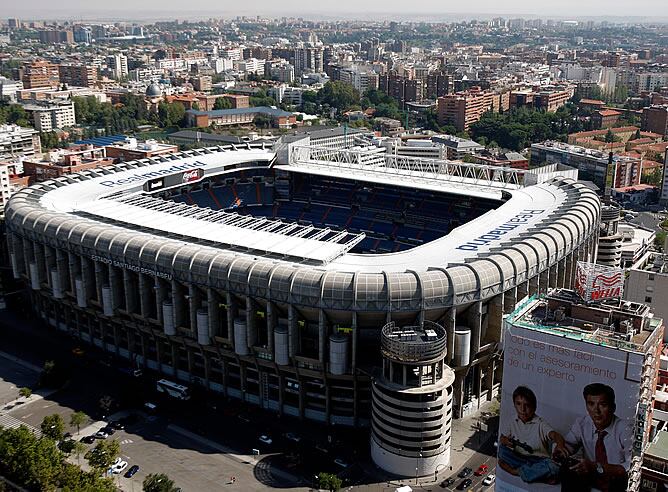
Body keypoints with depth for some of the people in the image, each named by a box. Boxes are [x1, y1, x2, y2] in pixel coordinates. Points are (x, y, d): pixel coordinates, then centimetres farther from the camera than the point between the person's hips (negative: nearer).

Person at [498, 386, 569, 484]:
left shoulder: (540, 424, -4)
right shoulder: (513, 424, 10)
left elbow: (555, 435, -22)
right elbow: (502, 439, 17)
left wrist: (560, 445, -49)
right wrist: (505, 441, -12)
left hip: (539, 460, -3)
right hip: (518, 458, 4)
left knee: (552, 467, -37)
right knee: (502, 450, -27)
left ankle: (517, 471, -24)